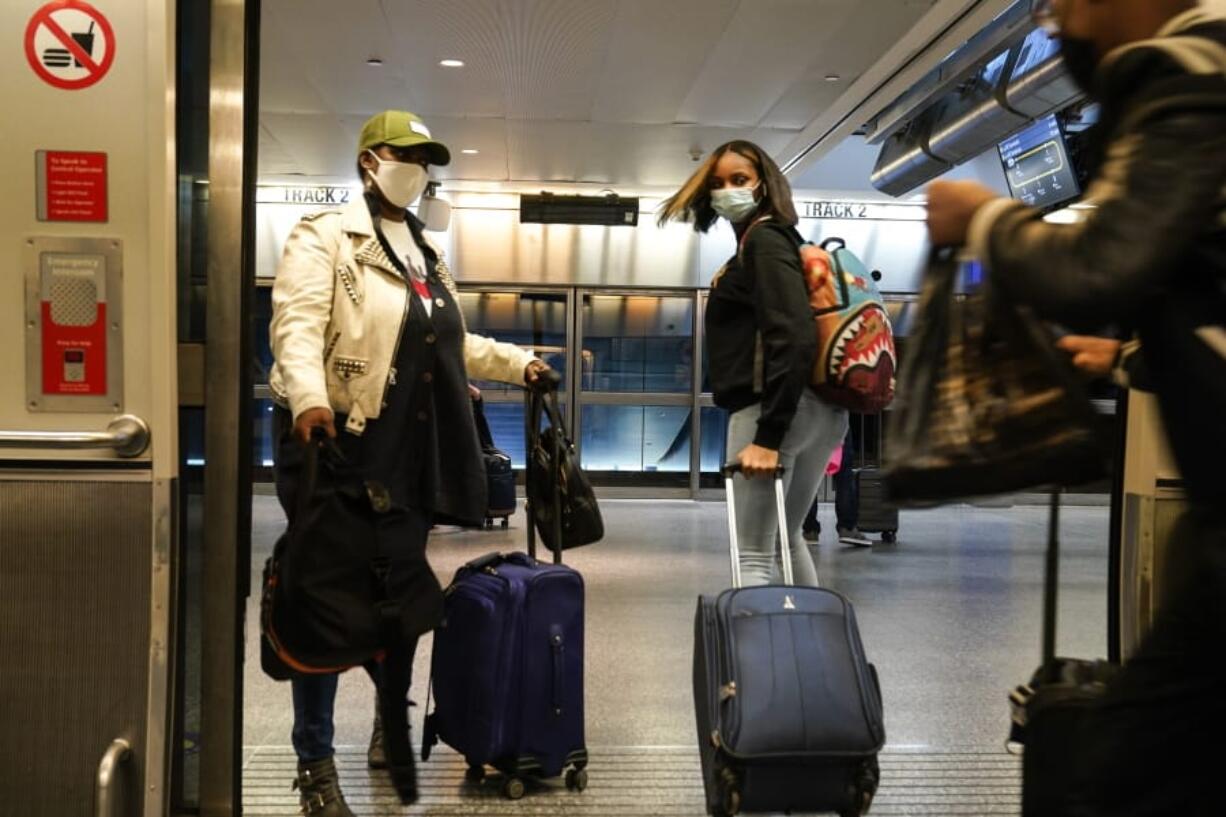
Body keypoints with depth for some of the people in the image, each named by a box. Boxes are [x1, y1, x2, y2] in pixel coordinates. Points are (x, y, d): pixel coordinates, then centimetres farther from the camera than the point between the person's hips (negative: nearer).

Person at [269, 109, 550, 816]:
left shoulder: (429, 254, 21)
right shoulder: (326, 237, -3)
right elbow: (297, 324, -19)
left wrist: (518, 363, 24)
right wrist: (309, 398, -36)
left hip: (413, 454, 7)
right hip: (343, 446, -6)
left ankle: (396, 724, 33)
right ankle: (316, 760, 10)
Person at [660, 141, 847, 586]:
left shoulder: (762, 240, -9)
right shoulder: (771, 240, 20)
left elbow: (794, 338, -21)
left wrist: (768, 437, -25)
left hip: (774, 410, -10)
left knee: (754, 554, -7)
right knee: (785, 539, 20)